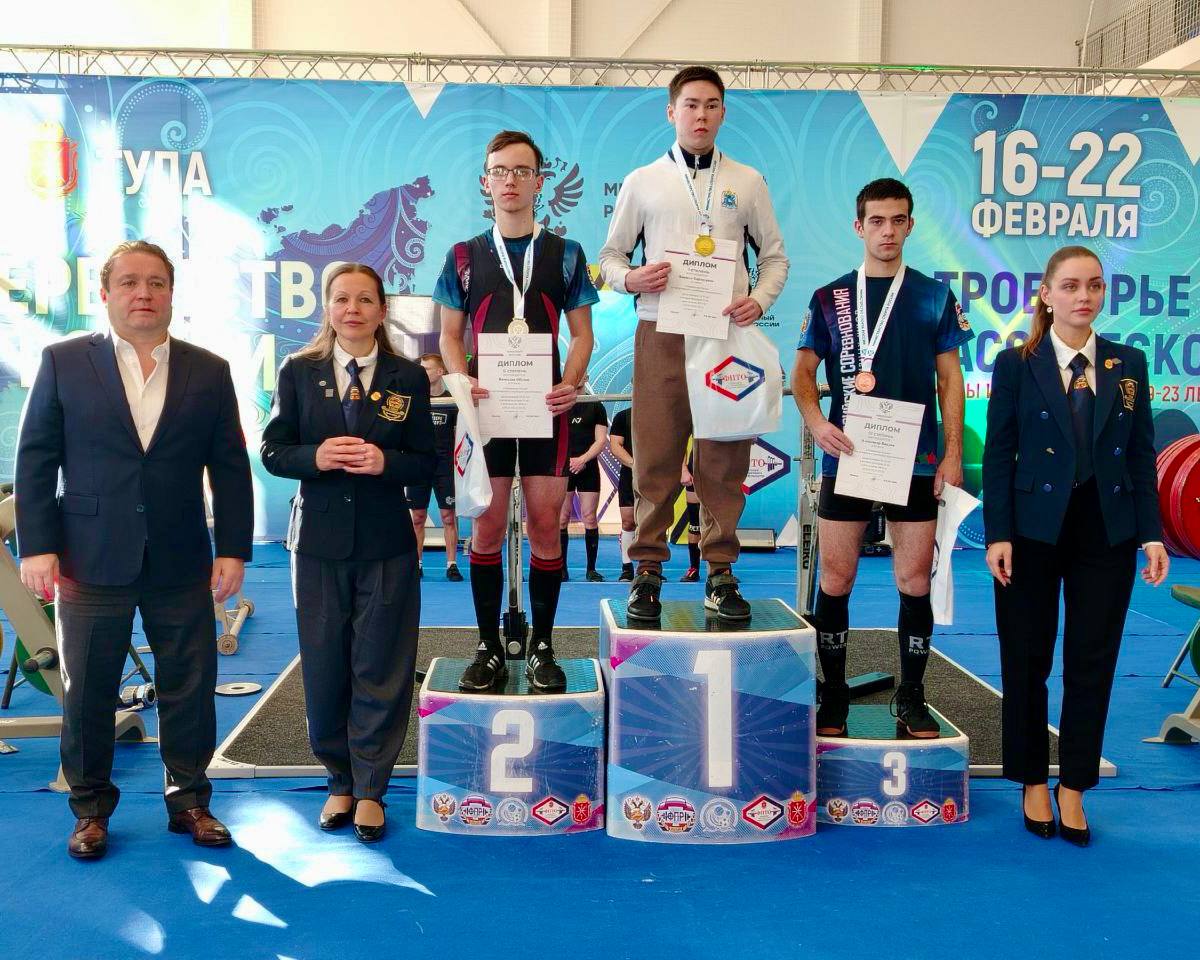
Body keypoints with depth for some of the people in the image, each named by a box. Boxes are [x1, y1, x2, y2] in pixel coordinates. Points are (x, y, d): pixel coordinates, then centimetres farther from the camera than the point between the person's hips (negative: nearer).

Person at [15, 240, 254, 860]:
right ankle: (90, 808, 27)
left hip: (181, 566, 1)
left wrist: (233, 550, -1)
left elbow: (231, 468, 4)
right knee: (87, 692, 9)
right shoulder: (63, 362, 2)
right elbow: (35, 459, 0)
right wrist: (36, 546, -6)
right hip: (90, 563, -1)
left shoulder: (209, 372, 5)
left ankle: (188, 799, 25)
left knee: (189, 690, 8)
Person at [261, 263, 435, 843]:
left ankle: (370, 789, 16)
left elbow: (426, 466, 1)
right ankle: (340, 780, 25)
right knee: (323, 667, 7)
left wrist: (385, 462, -18)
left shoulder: (409, 378, 2)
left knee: (380, 670, 3)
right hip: (319, 539, 1)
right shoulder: (298, 372, 3)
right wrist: (315, 457, -17)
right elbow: (272, 452, 3)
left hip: (386, 543, -1)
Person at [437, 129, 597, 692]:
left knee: (545, 525, 2)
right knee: (487, 527, 3)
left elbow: (582, 333, 7)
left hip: (545, 406, 0)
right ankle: (489, 649, 14)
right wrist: (462, 381, -11)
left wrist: (571, 384, -12)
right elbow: (450, 334, 9)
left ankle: (541, 648, 14)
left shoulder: (565, 254, 7)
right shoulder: (464, 257, 8)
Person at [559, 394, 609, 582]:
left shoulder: (596, 406, 8)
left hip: (588, 467, 0)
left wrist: (583, 459, -12)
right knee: (561, 519, -2)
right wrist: (565, 460, -8)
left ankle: (591, 569, 5)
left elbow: (601, 440, 2)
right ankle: (562, 569, 5)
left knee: (589, 518, -2)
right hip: (562, 467, 0)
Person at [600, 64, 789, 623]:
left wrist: (759, 300, -5)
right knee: (654, 458, -1)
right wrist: (629, 278, -10)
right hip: (661, 334, -1)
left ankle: (721, 574, 12)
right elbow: (610, 255, 13)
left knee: (724, 461, 3)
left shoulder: (747, 182, 12)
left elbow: (774, 256, 14)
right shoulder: (641, 182, 10)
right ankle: (648, 572, 9)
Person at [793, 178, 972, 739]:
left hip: (916, 461, 0)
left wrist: (953, 452, -2)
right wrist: (816, 422, -12)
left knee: (915, 581, 3)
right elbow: (803, 371, 7)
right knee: (835, 579, 1)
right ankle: (833, 697, 13)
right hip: (846, 456, 0)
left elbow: (949, 378, 7)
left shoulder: (934, 297, 8)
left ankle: (911, 699, 16)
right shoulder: (830, 298, 8)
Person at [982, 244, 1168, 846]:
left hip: (1107, 532, 2)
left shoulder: (1128, 365, 6)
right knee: (1027, 661, 6)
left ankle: (1073, 786, 20)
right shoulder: (1017, 364, -2)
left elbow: (1142, 455, 6)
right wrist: (998, 535, -11)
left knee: (1093, 662, 5)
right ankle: (1033, 782, 22)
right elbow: (998, 454, -4)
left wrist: (1151, 535, -2)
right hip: (1034, 531, -2)